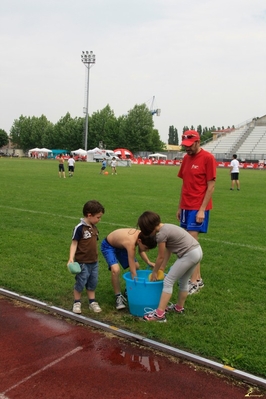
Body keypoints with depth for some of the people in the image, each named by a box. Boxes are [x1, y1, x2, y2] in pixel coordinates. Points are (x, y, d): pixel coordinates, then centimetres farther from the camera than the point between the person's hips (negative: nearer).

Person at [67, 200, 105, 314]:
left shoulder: (94, 228, 5)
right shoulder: (79, 228, -17)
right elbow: (74, 244, -16)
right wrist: (71, 259, -25)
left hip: (94, 262, 7)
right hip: (82, 263, -7)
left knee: (92, 283, 15)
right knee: (80, 283, 5)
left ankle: (92, 302, 29)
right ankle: (77, 303, 23)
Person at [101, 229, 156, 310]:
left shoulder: (141, 235, -20)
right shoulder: (131, 243, -40)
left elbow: (140, 251, 4)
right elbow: (132, 271, -37)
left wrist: (148, 262, -10)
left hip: (120, 245, 8)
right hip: (108, 246, -8)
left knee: (136, 266, 8)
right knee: (115, 270, -30)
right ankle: (118, 296, -11)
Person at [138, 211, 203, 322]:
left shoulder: (161, 234, -14)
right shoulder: (166, 227, 14)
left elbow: (160, 257, -4)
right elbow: (168, 251, 19)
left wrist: (154, 273, 10)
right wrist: (162, 268, 22)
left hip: (189, 255, -10)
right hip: (197, 251, 10)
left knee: (168, 281, -5)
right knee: (183, 281, 24)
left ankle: (159, 314, -7)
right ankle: (179, 307, 41)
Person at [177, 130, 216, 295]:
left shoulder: (208, 158, -10)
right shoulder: (186, 158, 11)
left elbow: (211, 186, -12)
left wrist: (202, 209, -16)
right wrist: (180, 207, 13)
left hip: (198, 208, -7)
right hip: (186, 207, 7)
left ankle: (194, 281, 2)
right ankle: (197, 277, 19)